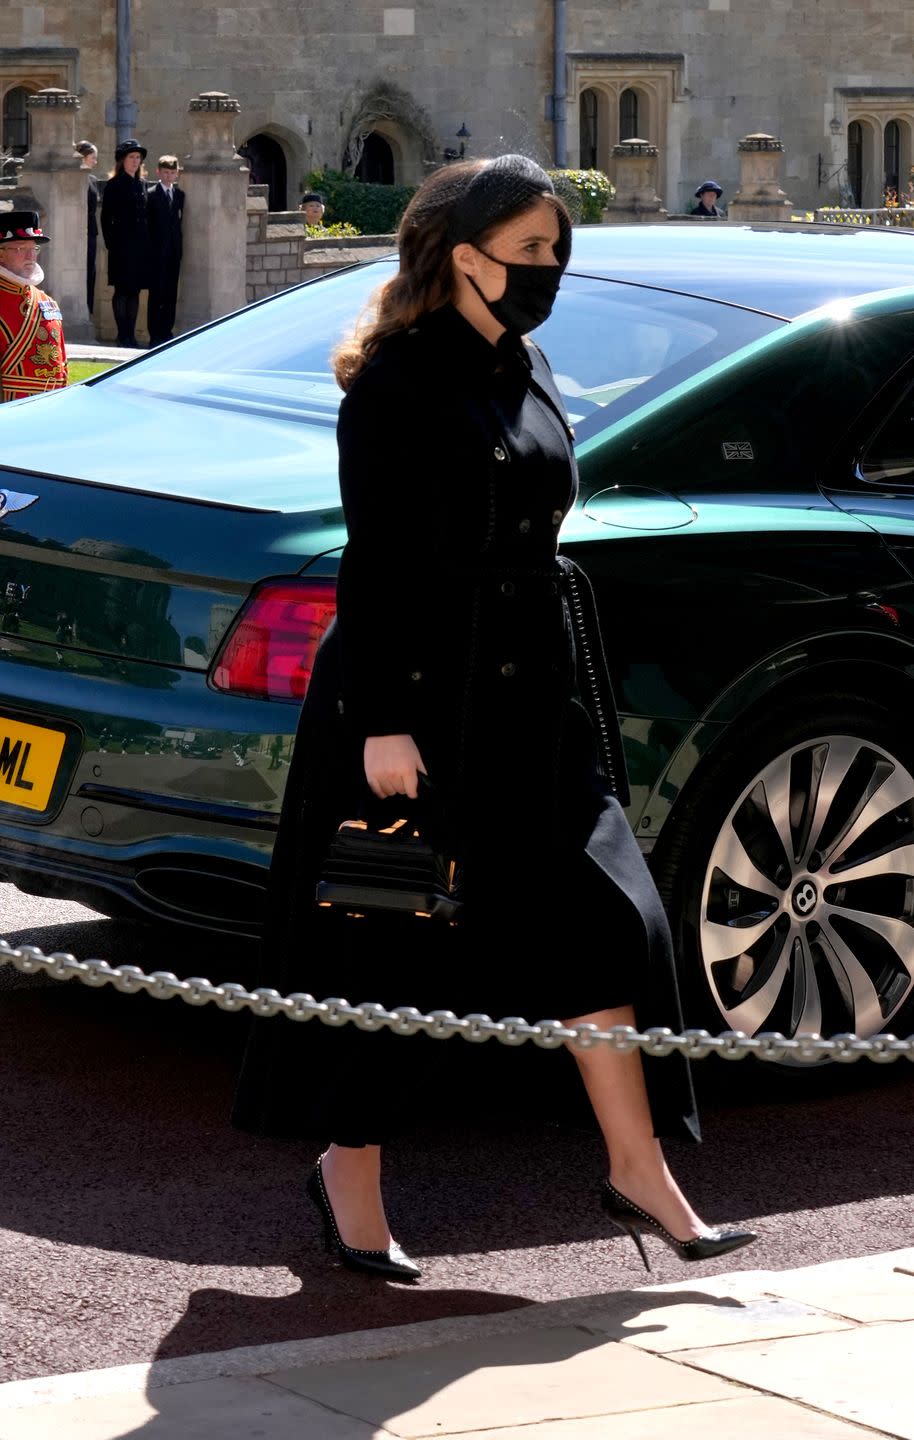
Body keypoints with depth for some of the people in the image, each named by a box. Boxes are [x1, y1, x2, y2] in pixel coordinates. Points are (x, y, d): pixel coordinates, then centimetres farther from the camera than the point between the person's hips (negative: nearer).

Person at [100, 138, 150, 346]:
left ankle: (130, 334, 10)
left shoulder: (140, 184, 14)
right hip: (122, 246, -6)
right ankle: (123, 334, 0)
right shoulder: (114, 185, -3)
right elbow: (106, 217, -4)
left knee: (134, 291, 7)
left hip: (140, 246, 6)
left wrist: (146, 242, 8)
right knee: (122, 291, -3)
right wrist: (110, 243, -9)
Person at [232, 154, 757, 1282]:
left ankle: (639, 1171, 7)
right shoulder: (399, 381, -11)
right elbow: (374, 561, -15)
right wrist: (382, 720, -19)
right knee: (393, 938, 2)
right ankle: (350, 1172, 18)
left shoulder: (527, 376, 13)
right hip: (417, 691, -7)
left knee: (600, 914, 1)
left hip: (532, 699, 8)